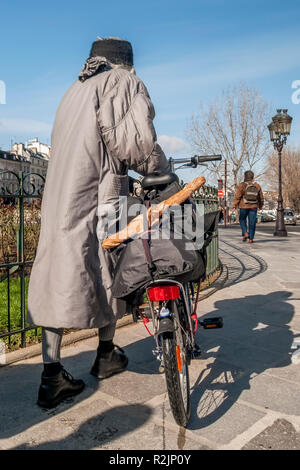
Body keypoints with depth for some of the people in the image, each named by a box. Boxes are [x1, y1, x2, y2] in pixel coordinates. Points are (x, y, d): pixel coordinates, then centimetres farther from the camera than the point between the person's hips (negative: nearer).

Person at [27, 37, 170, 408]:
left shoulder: (74, 91, 26)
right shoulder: (122, 81, 3)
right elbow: (134, 141, -13)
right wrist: (163, 170, 4)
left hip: (59, 199, 7)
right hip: (98, 200, -6)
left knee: (58, 281, 4)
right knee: (108, 276, 10)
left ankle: (51, 378, 8)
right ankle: (105, 355, 27)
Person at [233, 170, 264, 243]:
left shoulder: (242, 185, -7)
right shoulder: (257, 186, 6)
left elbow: (237, 196, -8)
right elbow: (261, 197, 14)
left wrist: (235, 205, -1)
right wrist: (261, 205, 27)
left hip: (244, 206, -2)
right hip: (254, 207, 3)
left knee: (242, 220, 16)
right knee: (252, 222, 5)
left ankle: (245, 233, -3)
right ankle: (251, 238, 6)